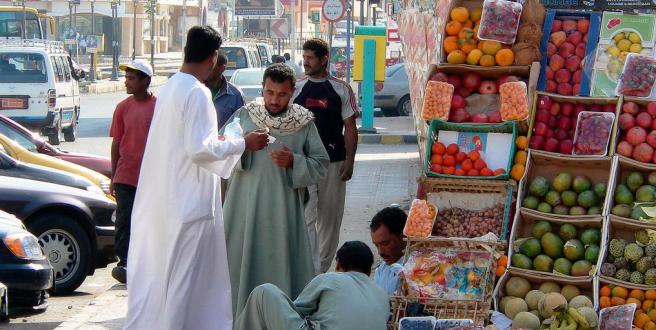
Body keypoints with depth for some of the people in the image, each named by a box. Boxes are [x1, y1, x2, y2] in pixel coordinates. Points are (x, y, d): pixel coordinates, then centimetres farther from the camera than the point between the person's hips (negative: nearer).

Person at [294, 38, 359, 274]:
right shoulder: (296, 89, 5)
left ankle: (323, 268, 19)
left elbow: (350, 127, 4)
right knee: (306, 217, -7)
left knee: (330, 218, 7)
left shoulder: (341, 89, 3)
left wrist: (349, 160, -4)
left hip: (334, 164, 0)